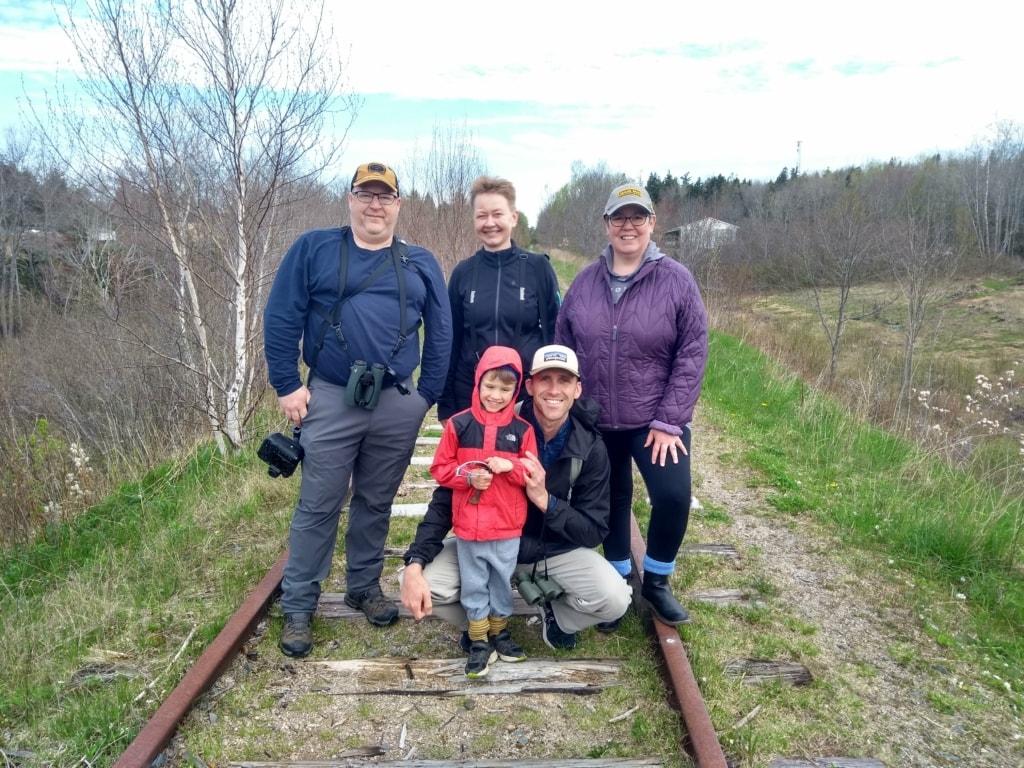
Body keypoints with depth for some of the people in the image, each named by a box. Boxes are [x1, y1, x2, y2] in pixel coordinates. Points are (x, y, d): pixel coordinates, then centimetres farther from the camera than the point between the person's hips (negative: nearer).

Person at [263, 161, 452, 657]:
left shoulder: (420, 262, 8)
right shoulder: (313, 249, 1)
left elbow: (440, 333, 8)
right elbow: (280, 319, -1)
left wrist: (427, 395, 4)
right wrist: (287, 386, -5)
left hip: (398, 404, 2)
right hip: (331, 399, -2)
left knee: (376, 503, 13)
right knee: (318, 507, 4)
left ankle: (364, 587, 31)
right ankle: (297, 607, 18)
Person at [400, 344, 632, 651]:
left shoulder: (590, 448, -14)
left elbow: (594, 532, -13)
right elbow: (448, 498, -14)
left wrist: (545, 500, -30)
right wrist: (415, 564, -27)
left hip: (557, 549, 1)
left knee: (615, 600, -24)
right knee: (421, 583, -23)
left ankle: (556, 614, 12)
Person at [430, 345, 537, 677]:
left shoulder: (522, 430, -4)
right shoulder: (458, 424, -6)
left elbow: (533, 475, 0)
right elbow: (440, 469, -1)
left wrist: (511, 467, -18)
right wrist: (468, 477, -17)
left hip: (507, 526, 1)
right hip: (468, 524, 0)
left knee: (502, 582, 17)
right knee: (473, 584, 12)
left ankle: (499, 630, 37)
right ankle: (479, 640, 26)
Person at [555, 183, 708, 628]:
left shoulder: (676, 281, -7)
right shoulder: (584, 283, 2)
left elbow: (692, 354, -8)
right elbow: (563, 352, 6)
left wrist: (669, 421, -13)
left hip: (656, 421, -2)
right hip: (595, 422, 3)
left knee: (674, 496, -13)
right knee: (612, 503, 13)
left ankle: (656, 582, 15)